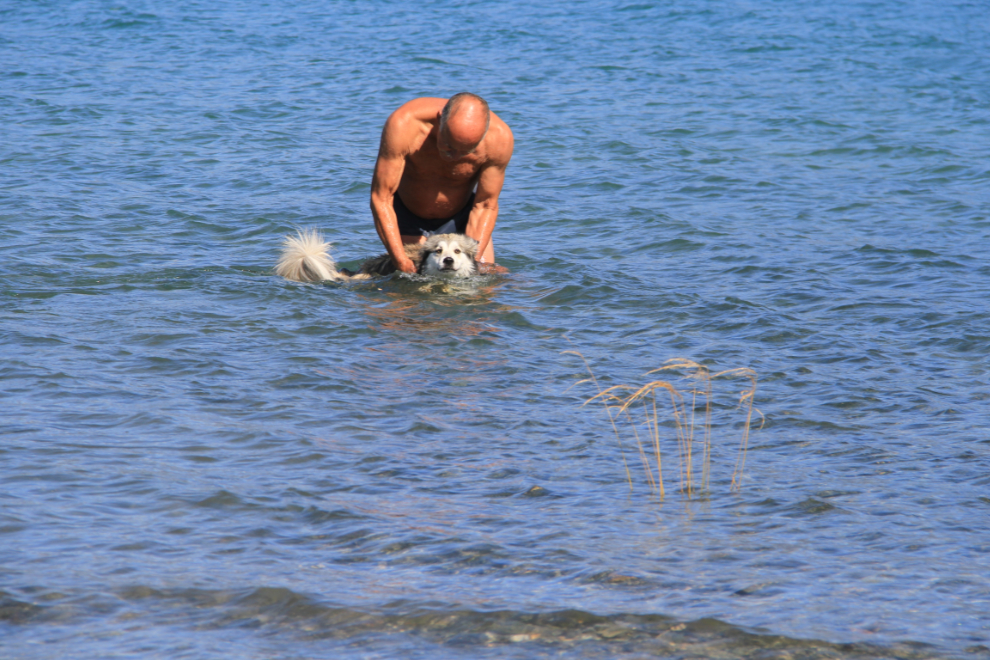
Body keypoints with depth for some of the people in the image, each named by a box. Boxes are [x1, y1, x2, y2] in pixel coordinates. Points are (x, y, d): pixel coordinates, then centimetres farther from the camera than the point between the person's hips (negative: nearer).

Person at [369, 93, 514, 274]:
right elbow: (380, 199, -28)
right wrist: (402, 263, -34)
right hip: (408, 215, -1)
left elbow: (485, 206, -17)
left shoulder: (500, 138, -31)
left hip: (460, 215, 1)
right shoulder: (403, 125, -36)